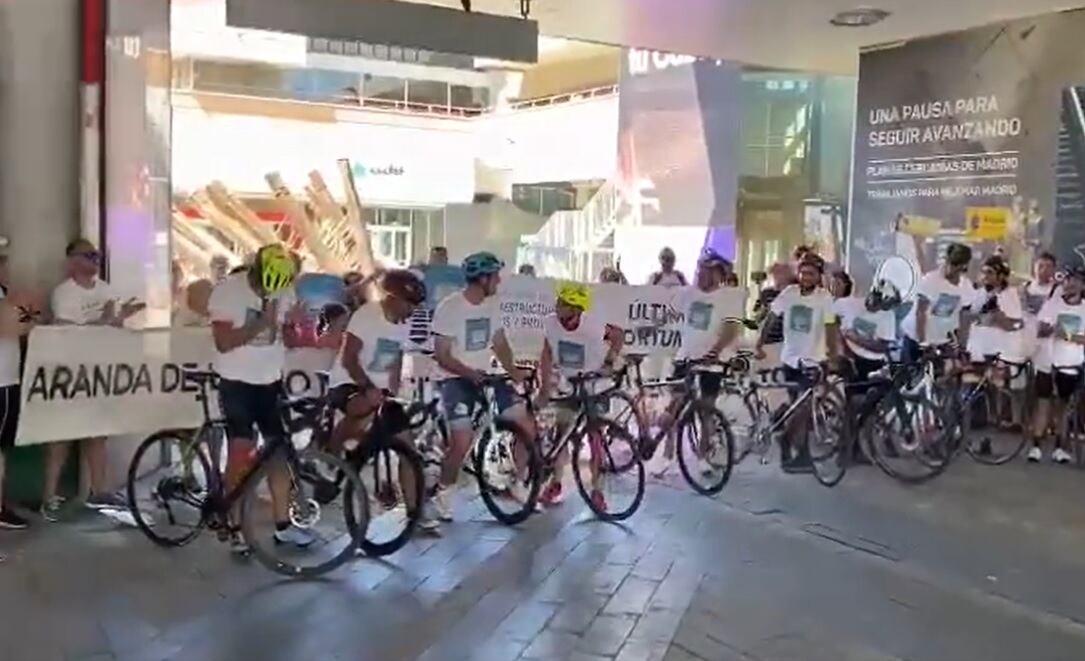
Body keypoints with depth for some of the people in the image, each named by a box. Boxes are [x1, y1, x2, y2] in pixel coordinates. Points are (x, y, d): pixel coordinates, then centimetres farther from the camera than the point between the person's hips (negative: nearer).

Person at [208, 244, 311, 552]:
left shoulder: (285, 291, -1)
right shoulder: (228, 290, -14)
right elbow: (223, 342, -20)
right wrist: (261, 323, -28)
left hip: (271, 382, 5)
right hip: (237, 382, -4)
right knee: (240, 452, -3)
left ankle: (283, 524, 17)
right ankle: (236, 528, 8)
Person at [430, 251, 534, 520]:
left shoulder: (492, 305, 4)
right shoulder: (449, 307, -15)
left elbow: (500, 344, 8)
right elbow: (441, 355, -15)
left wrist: (514, 370, -10)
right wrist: (469, 373, -28)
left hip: (485, 376, 6)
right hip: (455, 379, -6)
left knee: (527, 427, -4)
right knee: (463, 441, -19)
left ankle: (515, 482, 14)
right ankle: (443, 493, 5)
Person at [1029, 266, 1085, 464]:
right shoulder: (1051, 303, 3)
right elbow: (1039, 330, -4)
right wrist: (1050, 329, -24)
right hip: (1047, 361, 0)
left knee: (1063, 406, 5)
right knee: (1043, 403, 0)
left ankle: (1060, 448, 11)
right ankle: (1036, 446, 1)